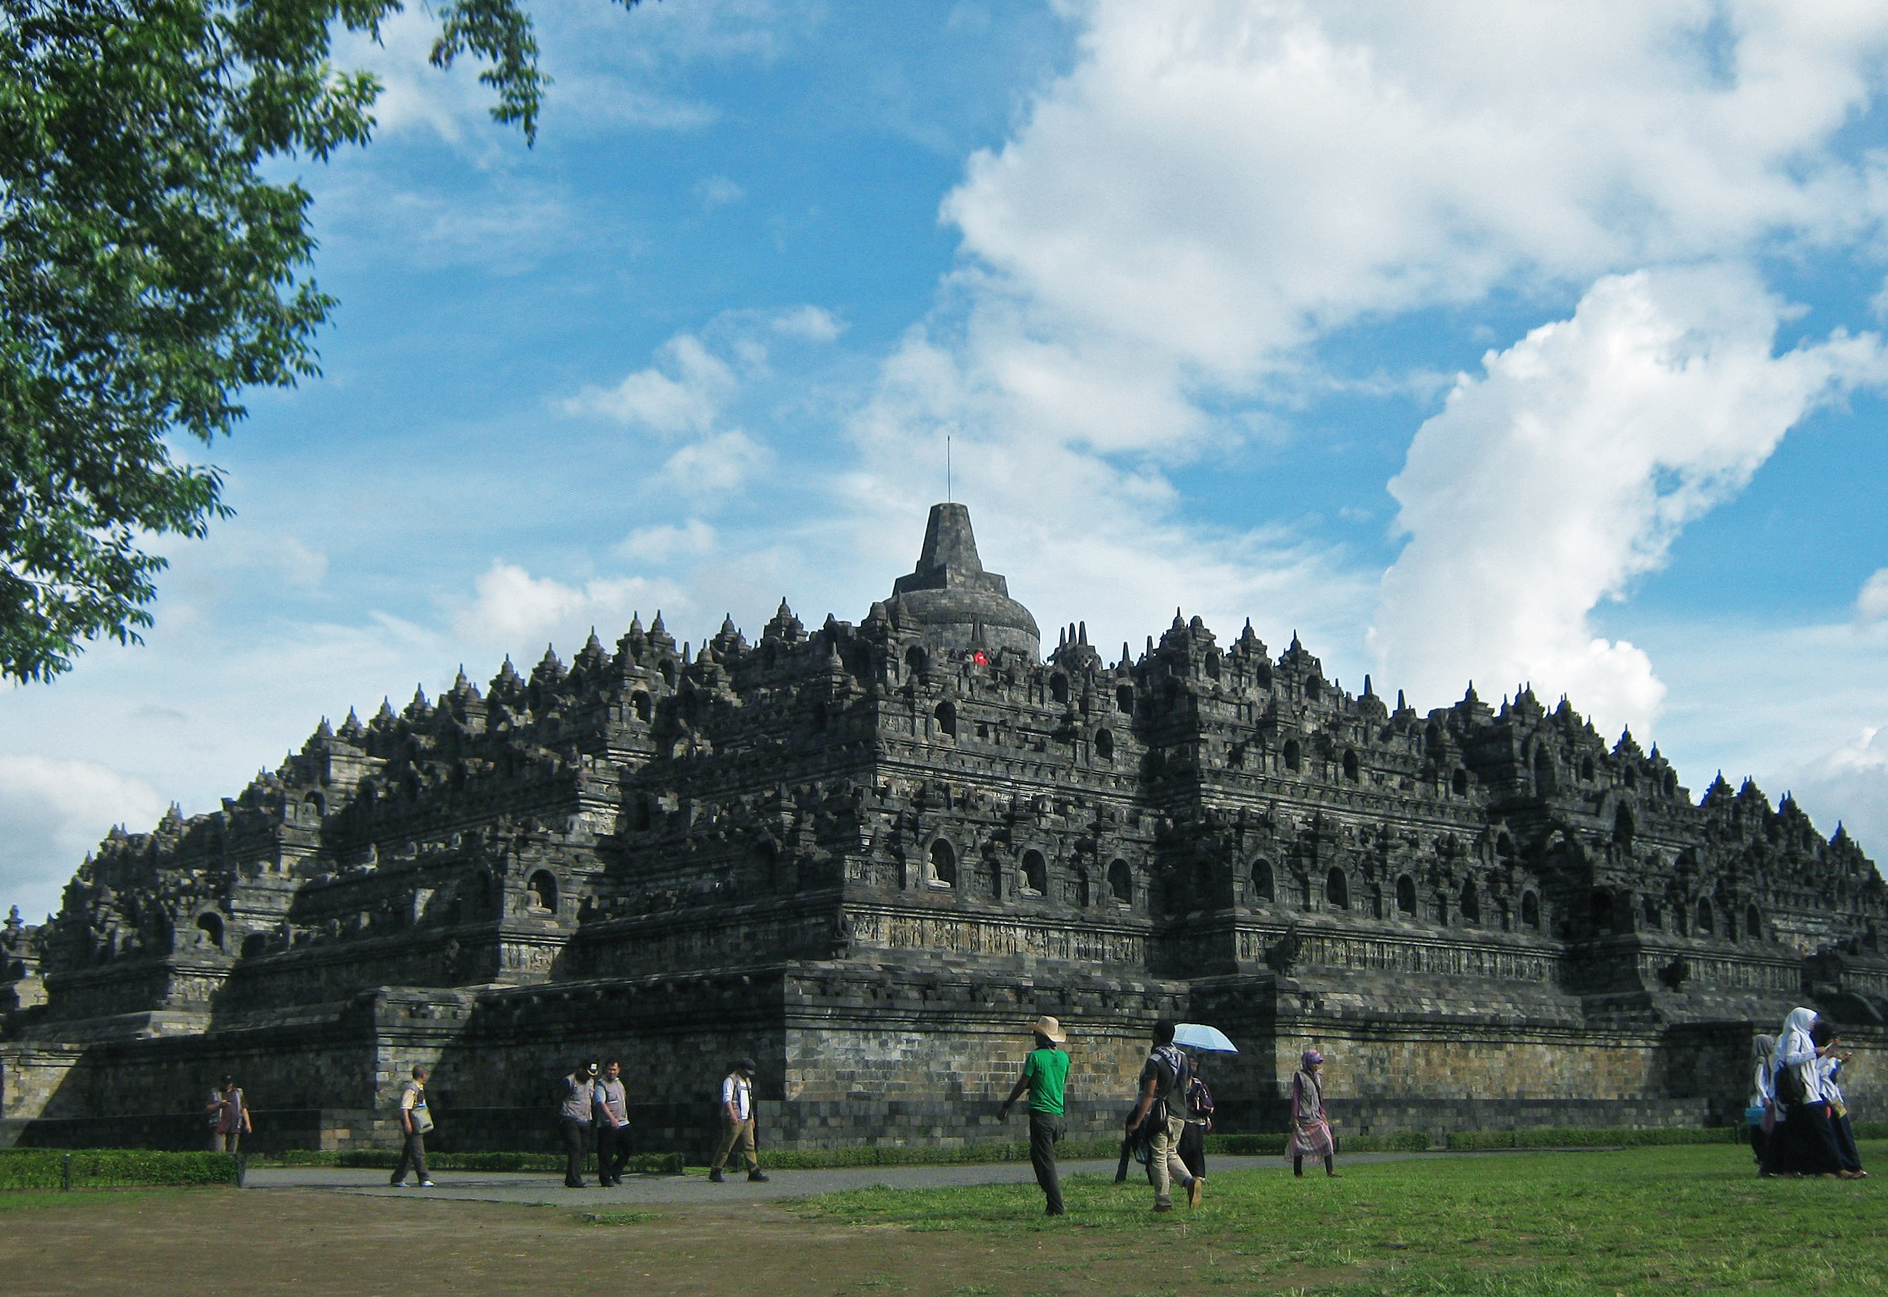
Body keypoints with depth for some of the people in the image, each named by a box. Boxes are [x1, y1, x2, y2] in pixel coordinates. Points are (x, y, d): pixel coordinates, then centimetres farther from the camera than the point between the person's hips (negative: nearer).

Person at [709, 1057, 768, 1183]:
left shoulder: (747, 1081, 21)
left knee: (749, 1146, 3)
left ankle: (754, 1172, 2)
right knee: (726, 1146, -5)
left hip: (746, 1119, 8)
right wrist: (732, 1114, -30)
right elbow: (727, 1098, -18)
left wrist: (752, 1117, 25)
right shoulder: (730, 1080, -6)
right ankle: (715, 1172, 2)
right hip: (734, 1120, -8)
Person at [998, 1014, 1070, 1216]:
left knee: (1045, 1161, -3)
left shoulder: (1035, 1056, -9)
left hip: (1041, 1113, -6)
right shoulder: (1063, 1057, 9)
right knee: (1037, 1154, 22)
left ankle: (1056, 1207, -6)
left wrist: (1006, 1106, 3)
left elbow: (1022, 1084, -7)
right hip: (1059, 1115, 6)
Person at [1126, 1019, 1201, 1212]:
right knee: (1171, 1153, 19)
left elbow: (1149, 1094, -16)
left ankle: (1163, 1202, 1)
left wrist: (1137, 1122, -14)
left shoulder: (1154, 1060, -12)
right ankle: (1190, 1180, -4)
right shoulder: (1182, 1057, 9)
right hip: (1179, 1116, 7)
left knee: (1159, 1157, 1)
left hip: (1160, 1116, -7)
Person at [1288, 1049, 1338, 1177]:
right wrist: (1294, 1117, -12)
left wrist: (1322, 1112, 12)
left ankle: (1330, 1171, -6)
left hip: (1316, 1115, 6)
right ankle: (1297, 1172, 8)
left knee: (1327, 1141, -5)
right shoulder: (1299, 1076, -5)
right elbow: (1295, 1096, -8)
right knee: (1300, 1143, -1)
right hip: (1304, 1116, -6)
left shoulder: (1317, 1076, 14)